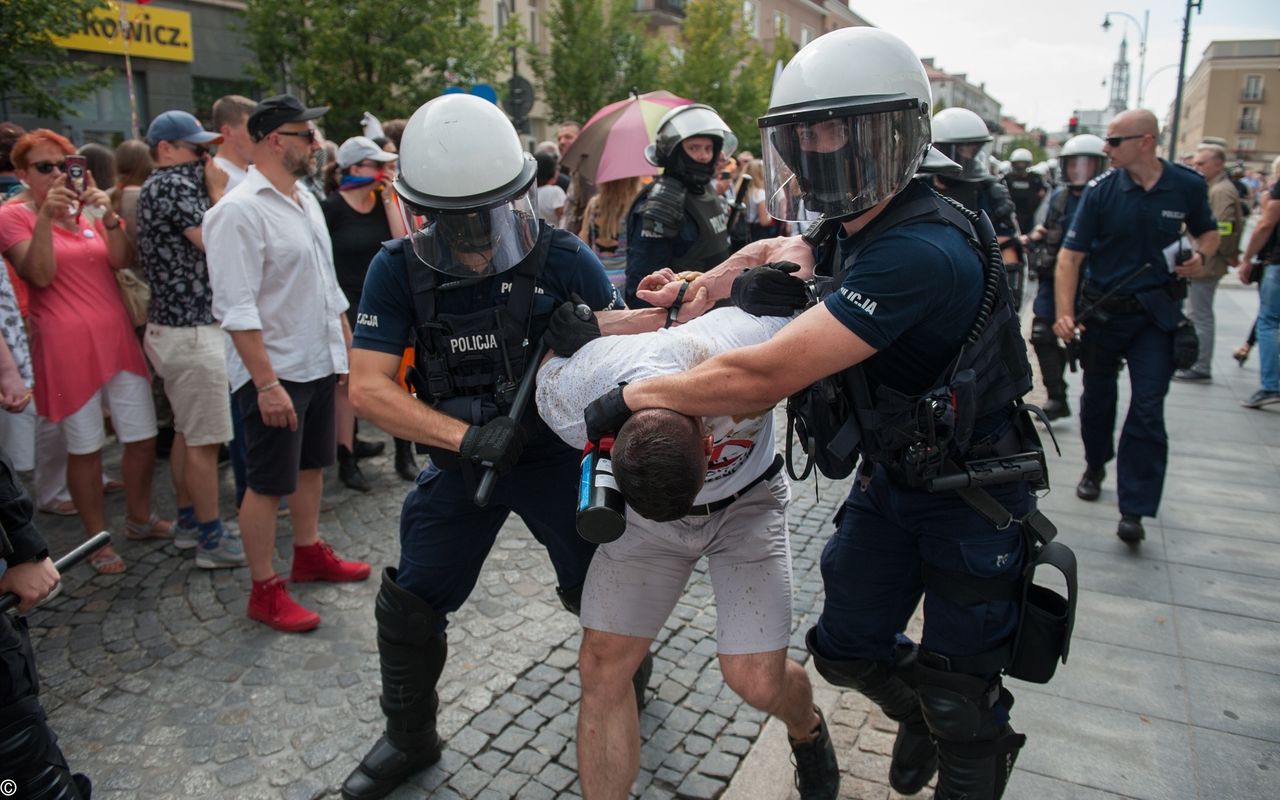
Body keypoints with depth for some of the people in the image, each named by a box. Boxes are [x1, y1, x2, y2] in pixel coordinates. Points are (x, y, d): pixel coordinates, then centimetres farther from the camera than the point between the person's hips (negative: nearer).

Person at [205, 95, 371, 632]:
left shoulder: (306, 200, 11)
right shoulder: (240, 211, -17)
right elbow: (236, 309, -22)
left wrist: (347, 343, 16)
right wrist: (266, 382, -25)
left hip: (320, 362, 9)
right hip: (274, 372, -8)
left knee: (311, 465, 20)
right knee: (268, 483, 2)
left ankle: (309, 554, 37)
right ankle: (264, 591, 15)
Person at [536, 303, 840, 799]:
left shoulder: (753, 340, -39)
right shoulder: (566, 393, -32)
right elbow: (556, 339, -5)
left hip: (744, 502, -1)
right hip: (639, 514, 2)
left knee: (756, 681, -7)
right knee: (601, 665, -4)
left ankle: (808, 732, 30)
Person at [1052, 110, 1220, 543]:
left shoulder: (1188, 186, -3)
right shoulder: (1101, 191, -8)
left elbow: (1208, 232, 16)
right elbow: (1070, 254, -13)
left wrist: (1200, 256, -8)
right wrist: (1064, 313, -24)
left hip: (1155, 312, 0)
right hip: (1102, 309, 0)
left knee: (1147, 410, -6)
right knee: (1097, 398, 14)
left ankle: (1134, 508, -1)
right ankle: (1095, 466, 41)